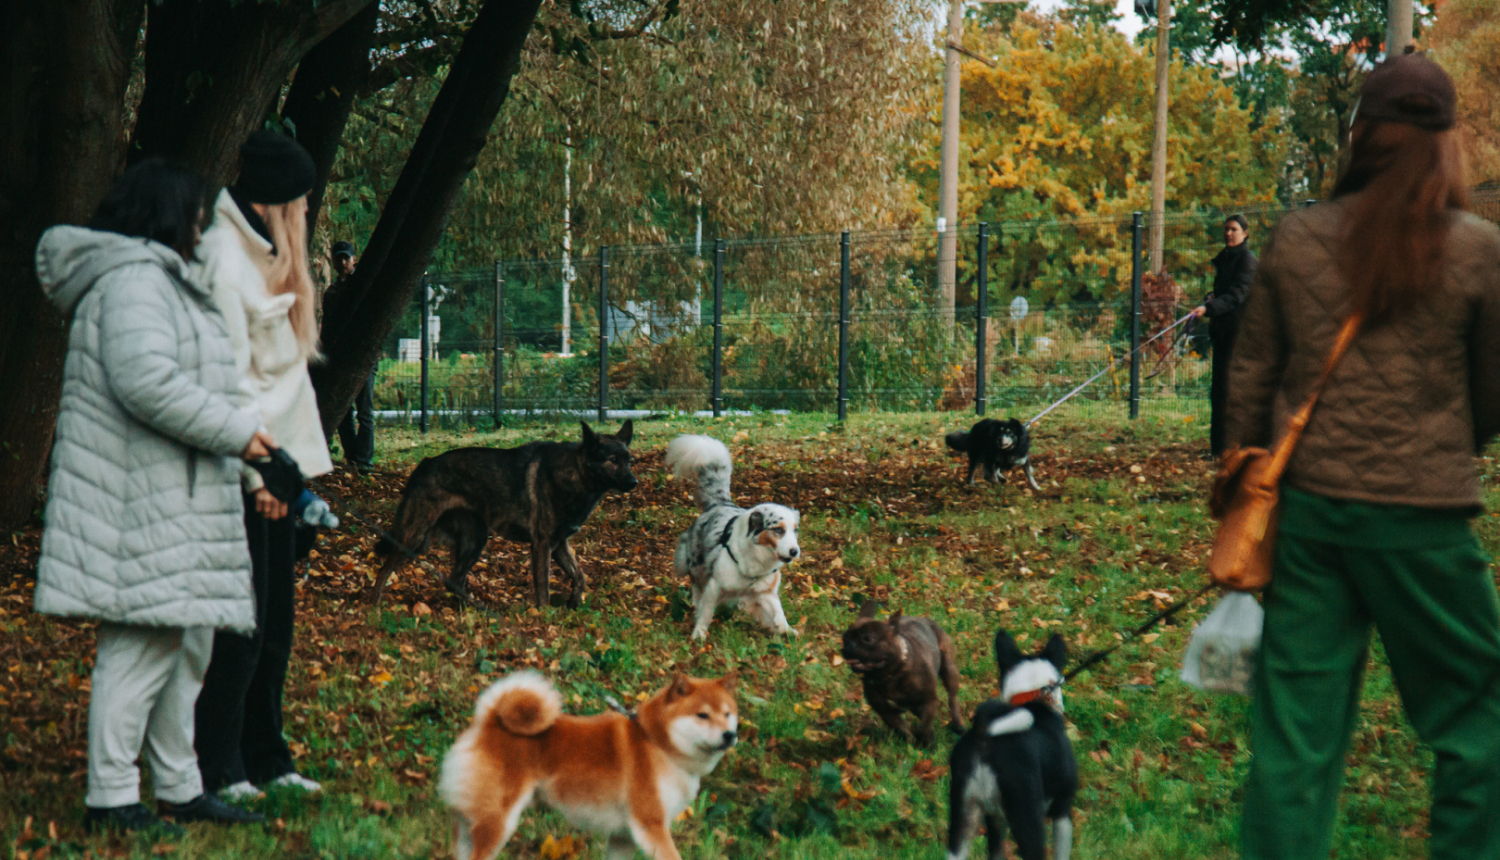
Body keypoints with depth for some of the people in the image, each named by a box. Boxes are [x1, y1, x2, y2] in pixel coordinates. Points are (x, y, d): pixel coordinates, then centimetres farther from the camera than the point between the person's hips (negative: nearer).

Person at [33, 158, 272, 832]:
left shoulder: (158, 280, 21)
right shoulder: (134, 281, -15)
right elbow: (146, 381, -27)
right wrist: (234, 429, -20)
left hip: (171, 498, 11)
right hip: (138, 498, -11)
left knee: (185, 639, 14)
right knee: (143, 642, -10)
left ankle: (179, 788, 21)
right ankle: (110, 797, -6)